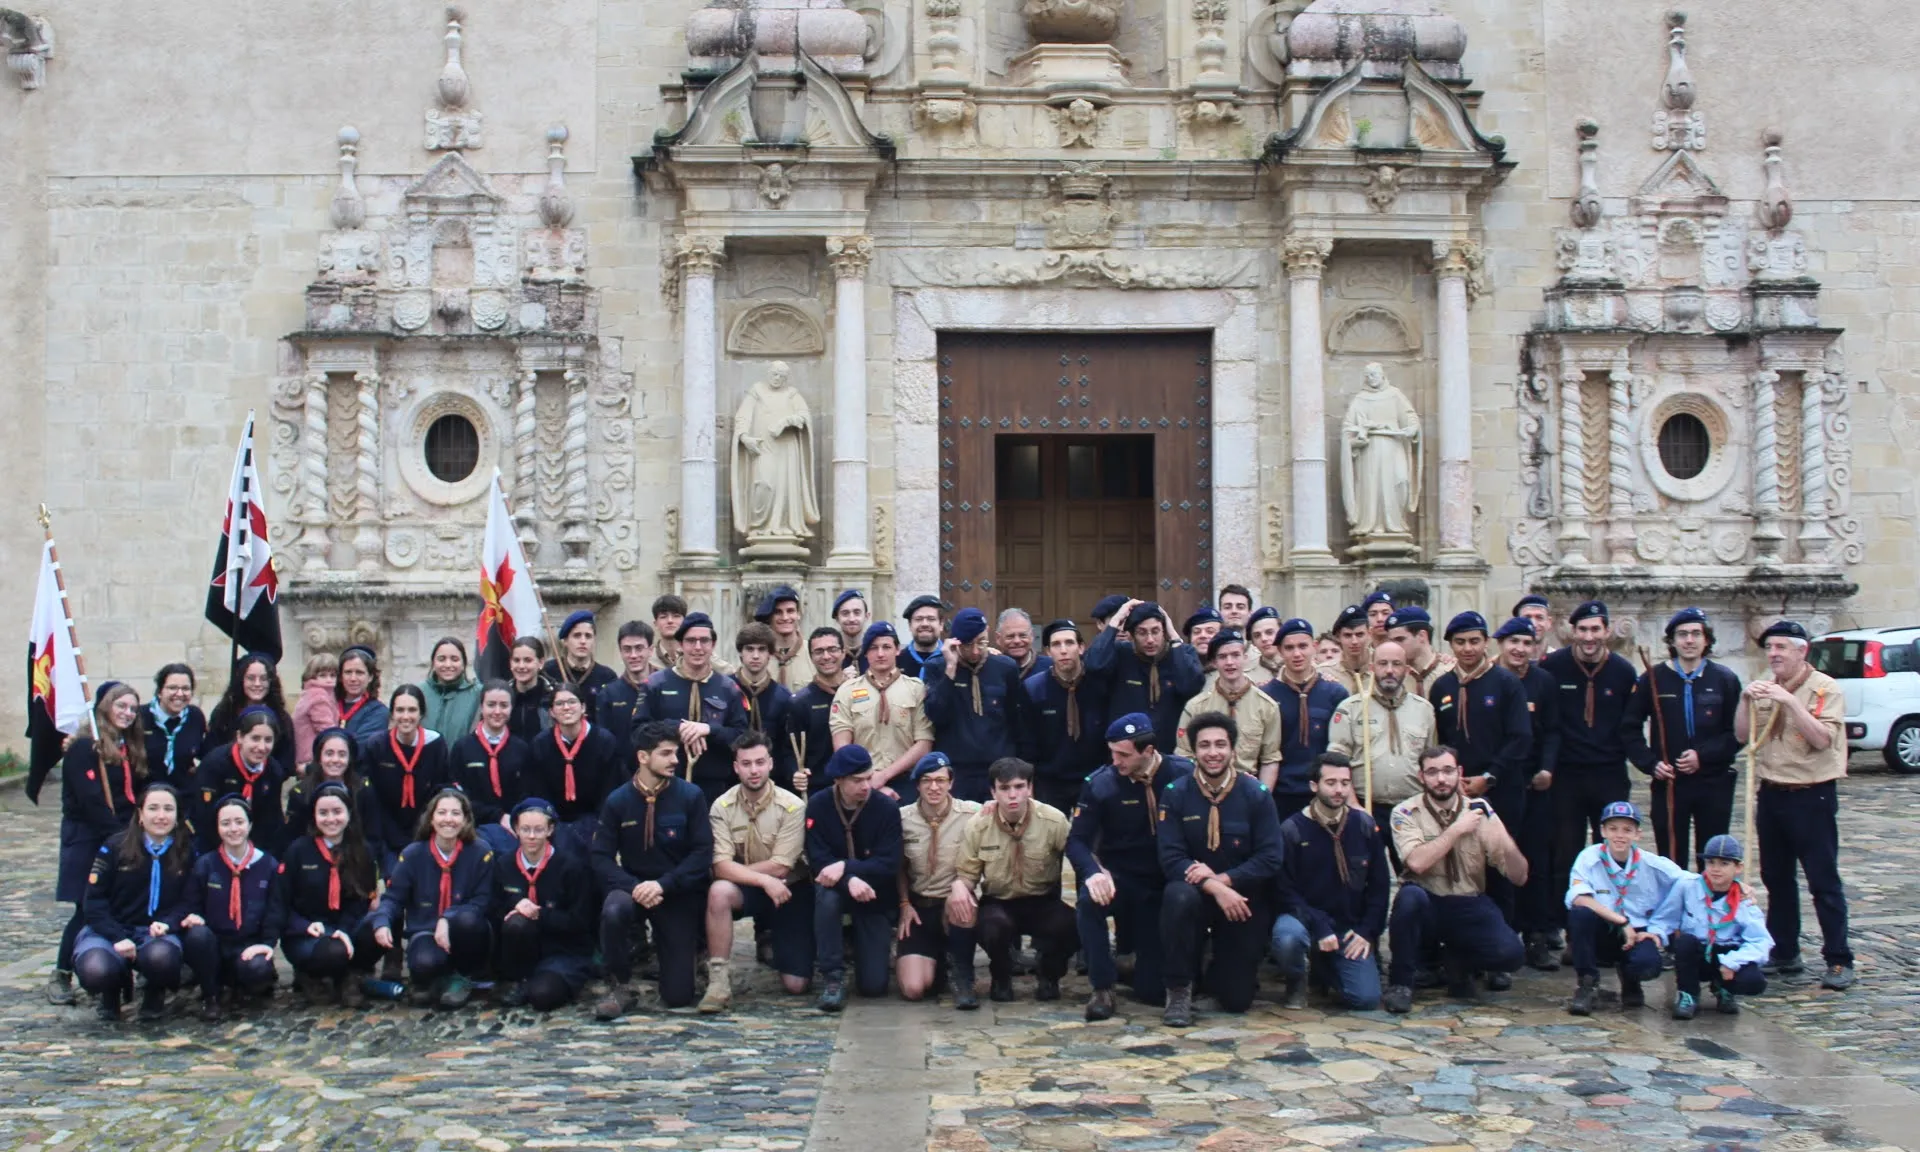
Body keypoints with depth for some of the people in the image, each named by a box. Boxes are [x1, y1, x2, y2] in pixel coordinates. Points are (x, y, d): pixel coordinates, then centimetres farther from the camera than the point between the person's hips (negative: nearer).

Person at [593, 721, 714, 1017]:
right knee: (614, 909, -38)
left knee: (678, 996, -5)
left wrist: (663, 885, -21)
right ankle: (621, 989, -15)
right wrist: (633, 887, -23)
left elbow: (702, 852, -9)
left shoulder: (691, 796, -6)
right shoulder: (617, 801, -3)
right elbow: (602, 858, -6)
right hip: (635, 888, 0)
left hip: (680, 895, 0)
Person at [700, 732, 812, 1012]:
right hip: (747, 890, 1)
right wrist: (764, 880, -29)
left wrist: (734, 870, -14)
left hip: (788, 890, -1)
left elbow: (779, 867, -18)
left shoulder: (792, 806, -16)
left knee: (796, 984, -6)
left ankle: (770, 938, 29)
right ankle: (718, 980, -26)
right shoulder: (722, 807, -10)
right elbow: (721, 867, -18)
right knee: (718, 890, -36)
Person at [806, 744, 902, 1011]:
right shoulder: (818, 805, -12)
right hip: (836, 885, 0)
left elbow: (888, 865, -19)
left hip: (874, 894, 0)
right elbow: (818, 861, -16)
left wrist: (845, 866, -32)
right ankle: (832, 976, -21)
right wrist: (849, 881, -35)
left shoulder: (887, 808, -15)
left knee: (874, 985, -9)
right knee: (826, 896, -38)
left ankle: (859, 942, 26)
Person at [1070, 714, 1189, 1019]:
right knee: (1089, 900, -37)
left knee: (1153, 991, -3)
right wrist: (1093, 872, -31)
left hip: (1166, 885, 0)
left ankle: (1134, 942, 33)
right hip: (1121, 878, 0)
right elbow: (1077, 840, -11)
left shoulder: (1184, 774, -11)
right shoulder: (1100, 782, -10)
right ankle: (1102, 988, -18)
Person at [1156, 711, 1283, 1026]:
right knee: (1179, 896, -38)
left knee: (1237, 1000, -1)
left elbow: (1270, 859, -11)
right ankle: (1179, 990, -17)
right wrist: (1214, 889, -28)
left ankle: (1219, 970, 38)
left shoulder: (1256, 794, -8)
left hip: (1243, 899, 1)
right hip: (1197, 893, 0)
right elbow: (1171, 858, -14)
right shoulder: (1175, 794, -8)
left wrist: (1222, 879, -23)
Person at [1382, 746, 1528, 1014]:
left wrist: (1506, 844, -23)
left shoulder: (1480, 811, 1)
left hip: (1470, 908, 2)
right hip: (1426, 905, -2)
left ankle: (1455, 959, 10)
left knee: (1509, 952, -25)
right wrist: (1457, 829, -20)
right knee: (1410, 896, -36)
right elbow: (1417, 862, -24)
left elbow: (1519, 877, -2)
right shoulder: (1406, 812, -5)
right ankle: (1399, 983, -15)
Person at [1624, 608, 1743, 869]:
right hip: (1668, 784, 0)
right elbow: (1631, 728, 6)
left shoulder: (1725, 679, 3)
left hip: (1714, 785, 0)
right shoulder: (1653, 679, 2)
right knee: (1670, 861, 4)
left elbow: (1738, 734, 1)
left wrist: (1703, 755, -12)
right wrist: (1650, 763, -7)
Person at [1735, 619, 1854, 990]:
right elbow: (1742, 736, 5)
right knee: (1777, 879, 12)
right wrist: (1745, 700, -9)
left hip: (1812, 795, -6)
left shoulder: (1825, 689, -10)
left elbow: (1822, 739, -22)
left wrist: (1790, 701, -27)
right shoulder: (1764, 687, 9)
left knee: (1824, 882, -3)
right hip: (1772, 793, 6)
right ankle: (1783, 952, 21)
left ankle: (1839, 961, 1)